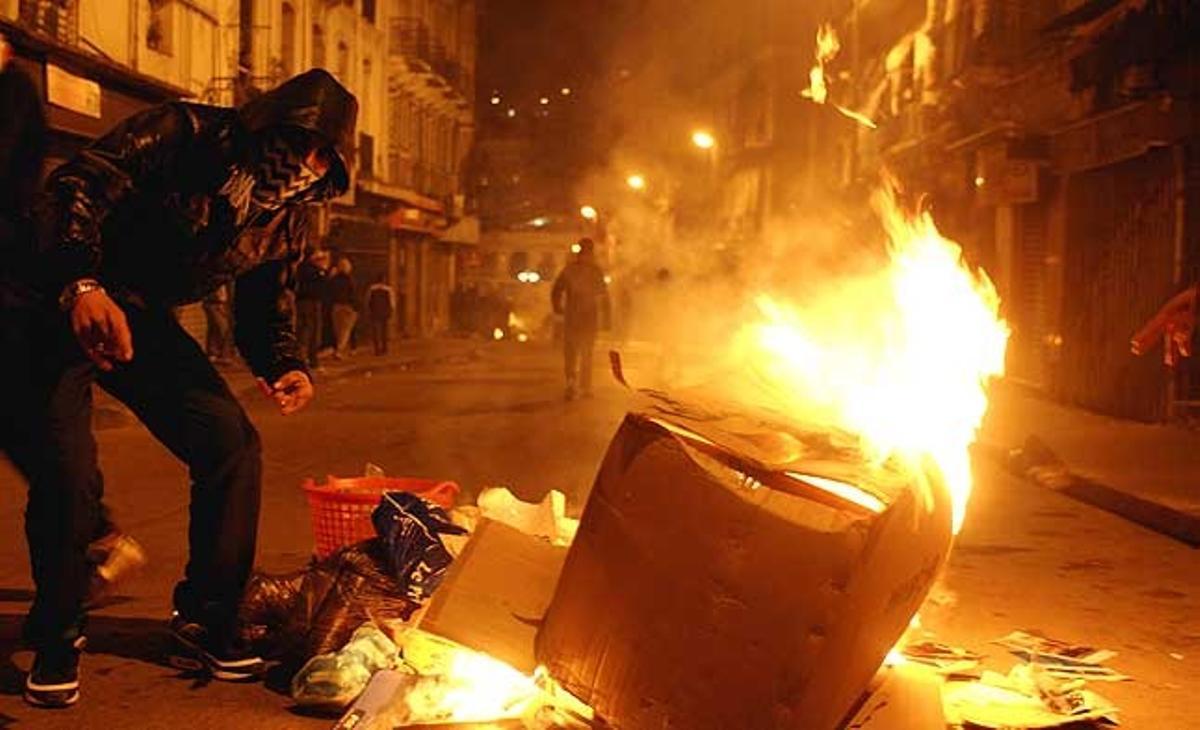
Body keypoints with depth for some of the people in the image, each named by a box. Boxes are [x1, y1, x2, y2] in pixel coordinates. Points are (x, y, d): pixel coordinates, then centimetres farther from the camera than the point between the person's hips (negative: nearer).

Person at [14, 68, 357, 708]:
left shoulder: (287, 222, 0)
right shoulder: (183, 134, -20)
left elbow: (261, 309, 8)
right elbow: (76, 183, -28)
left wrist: (284, 366, -14)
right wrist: (81, 286, -44)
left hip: (144, 321, 6)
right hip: (64, 304, -6)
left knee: (234, 447, -3)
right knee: (68, 466, -18)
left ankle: (205, 618, 14)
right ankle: (56, 638, 4)